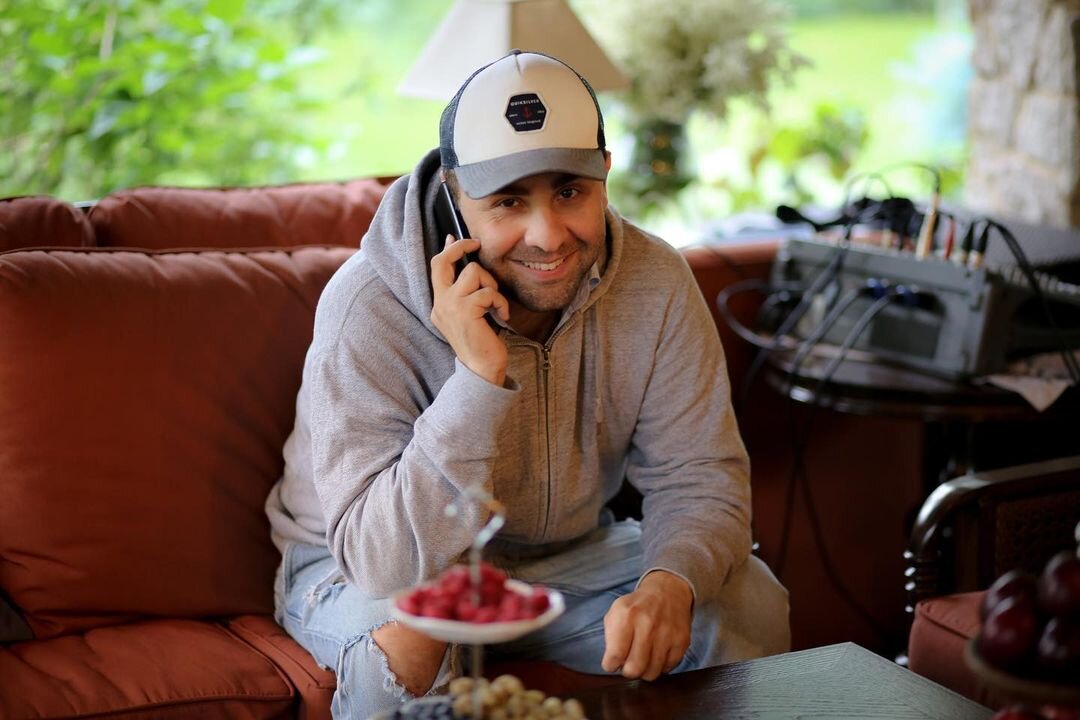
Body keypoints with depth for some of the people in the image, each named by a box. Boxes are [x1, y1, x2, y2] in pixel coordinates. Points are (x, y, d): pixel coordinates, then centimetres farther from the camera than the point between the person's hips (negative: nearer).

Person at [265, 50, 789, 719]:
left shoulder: (655, 281, -16)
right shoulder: (369, 309, -29)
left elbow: (698, 476, -12)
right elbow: (385, 565, -34)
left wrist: (670, 585, -34)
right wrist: (479, 376, -43)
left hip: (569, 556, 4)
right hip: (361, 574, -3)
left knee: (751, 603, -14)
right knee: (408, 638, -36)